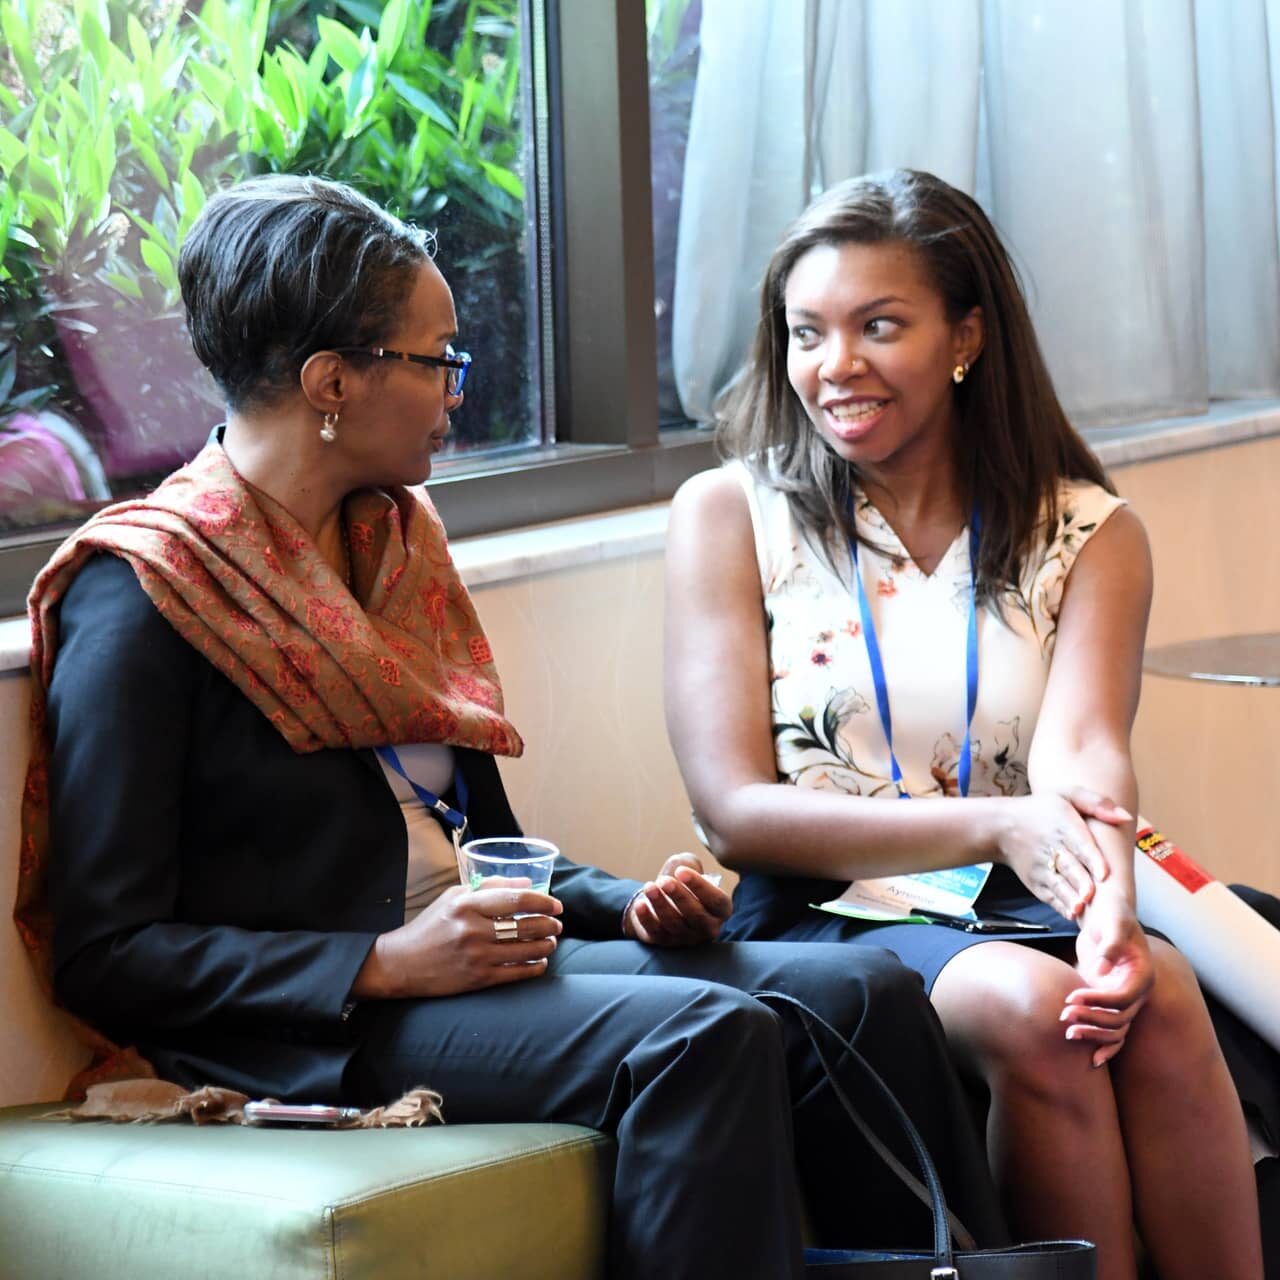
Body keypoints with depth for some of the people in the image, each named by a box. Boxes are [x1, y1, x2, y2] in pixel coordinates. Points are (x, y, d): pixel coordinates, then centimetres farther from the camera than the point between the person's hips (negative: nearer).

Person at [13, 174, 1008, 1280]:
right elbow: (104, 952, -12)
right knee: (698, 1035, -30)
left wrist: (631, 902, 4)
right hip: (302, 1032, -8)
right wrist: (390, 966, -21)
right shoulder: (135, 598, -8)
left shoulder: (397, 540, 19)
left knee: (866, 993, -12)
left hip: (465, 960, 8)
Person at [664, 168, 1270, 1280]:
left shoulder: (1088, 533, 11)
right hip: (812, 914, -2)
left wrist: (1109, 905, -33)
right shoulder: (729, 515, 6)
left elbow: (1083, 753, -8)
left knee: (1159, 991, -32)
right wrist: (996, 825, -20)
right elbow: (736, 813, -4)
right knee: (1025, 1003, -32)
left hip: (1016, 906, 2)